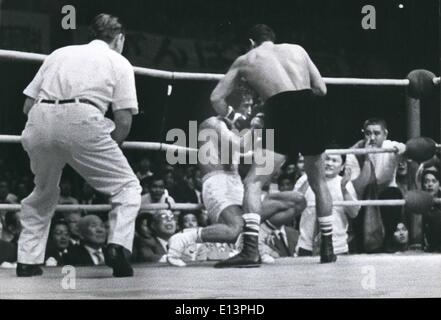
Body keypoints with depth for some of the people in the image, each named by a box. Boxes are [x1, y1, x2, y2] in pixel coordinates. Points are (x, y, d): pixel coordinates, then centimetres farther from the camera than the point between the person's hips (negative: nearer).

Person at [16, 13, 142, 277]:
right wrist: (108, 149, 24)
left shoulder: (60, 53, 29)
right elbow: (124, 120, 8)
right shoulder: (119, 62, 19)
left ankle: (28, 261, 19)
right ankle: (119, 247, -8)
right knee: (127, 186, 12)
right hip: (81, 120, -4)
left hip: (39, 120, 4)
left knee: (43, 193, 27)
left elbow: (28, 105, 22)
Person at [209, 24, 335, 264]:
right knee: (318, 182, 22)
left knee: (253, 182, 1)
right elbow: (321, 88, 24)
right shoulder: (297, 49, 25)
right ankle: (327, 249, 26)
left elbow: (216, 98, 20)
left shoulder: (245, 60, 20)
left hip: (281, 110, -3)